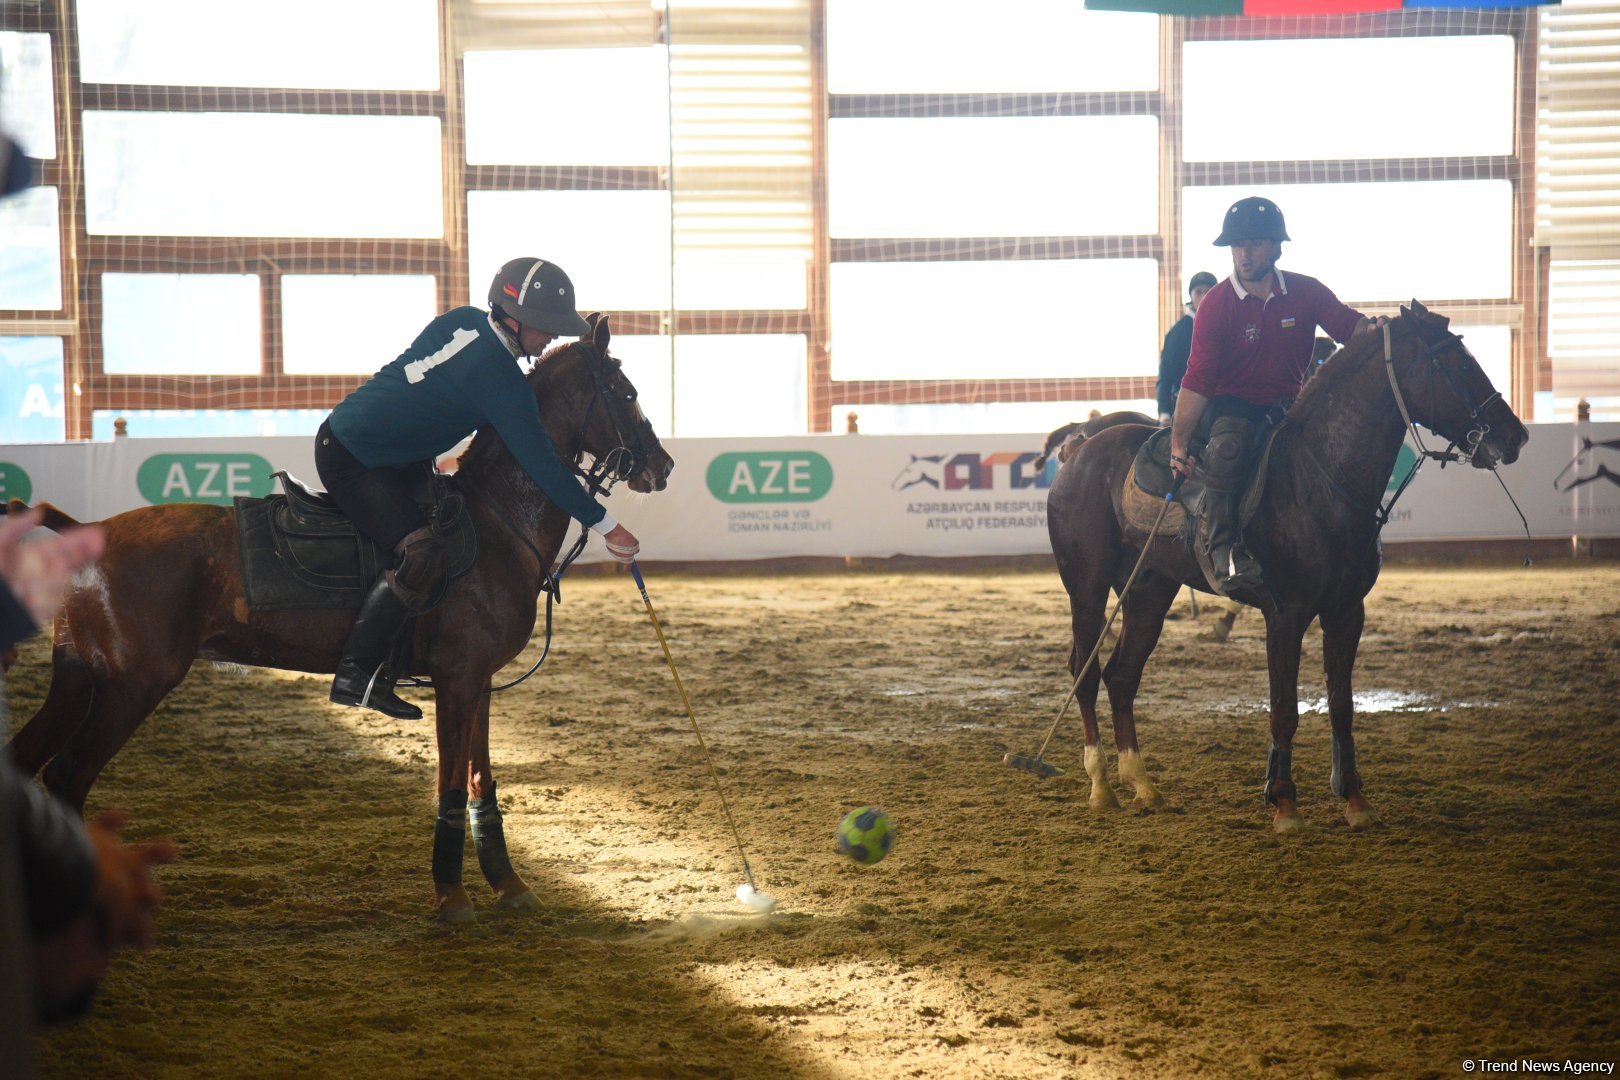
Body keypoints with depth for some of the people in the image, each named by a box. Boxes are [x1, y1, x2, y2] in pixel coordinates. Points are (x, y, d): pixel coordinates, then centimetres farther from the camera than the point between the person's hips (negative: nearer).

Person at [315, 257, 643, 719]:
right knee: (423, 554, -24)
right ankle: (355, 674, -20)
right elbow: (541, 463, -20)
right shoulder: (497, 374, -22)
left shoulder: (464, 321, 2)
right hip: (351, 459, -10)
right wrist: (606, 525, -15)